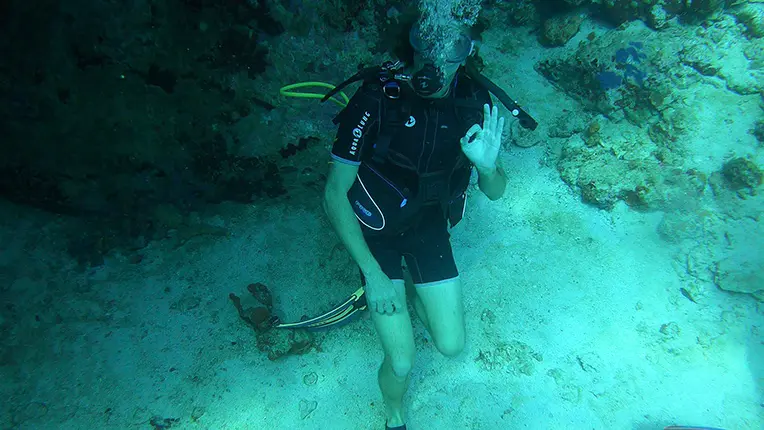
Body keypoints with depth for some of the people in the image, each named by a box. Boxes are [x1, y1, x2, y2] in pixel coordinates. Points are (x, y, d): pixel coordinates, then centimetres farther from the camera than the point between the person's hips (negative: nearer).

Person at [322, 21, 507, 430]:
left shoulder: (476, 102, -14)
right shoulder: (377, 100, -27)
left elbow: (495, 192, -4)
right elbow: (334, 194, -20)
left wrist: (487, 167, -29)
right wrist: (373, 274, -19)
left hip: (429, 226, 4)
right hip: (376, 231, -3)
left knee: (451, 345, 6)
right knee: (401, 361, -4)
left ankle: (414, 294, 38)